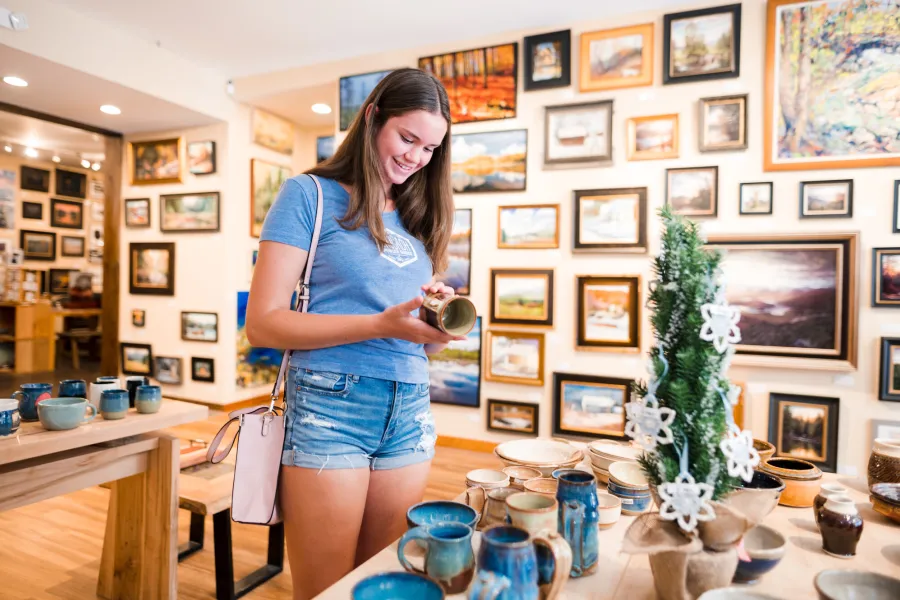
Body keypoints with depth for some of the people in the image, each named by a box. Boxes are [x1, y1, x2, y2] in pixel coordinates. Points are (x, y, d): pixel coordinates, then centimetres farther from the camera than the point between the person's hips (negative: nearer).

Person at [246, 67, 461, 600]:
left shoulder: (419, 217, 14)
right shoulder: (311, 195, -1)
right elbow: (264, 323, -10)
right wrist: (379, 324, -19)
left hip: (410, 414, 5)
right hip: (331, 406, -5)